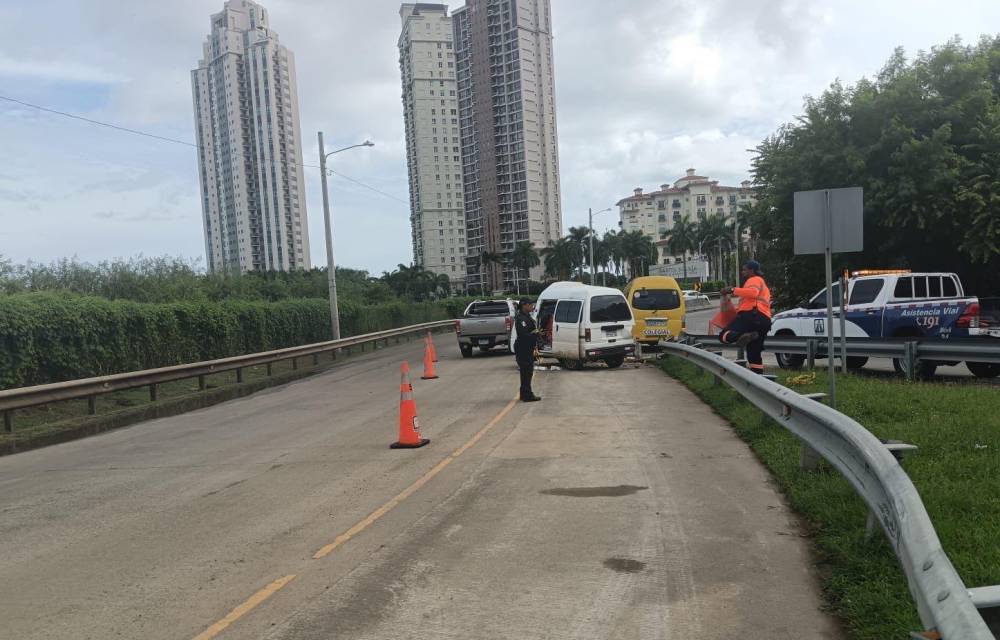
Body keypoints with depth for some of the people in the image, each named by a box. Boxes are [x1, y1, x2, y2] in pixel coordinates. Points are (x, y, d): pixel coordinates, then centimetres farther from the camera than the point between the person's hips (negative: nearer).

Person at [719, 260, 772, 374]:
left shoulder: (754, 279, 8)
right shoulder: (761, 283, 39)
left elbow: (753, 292, -15)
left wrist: (733, 290, -13)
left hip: (752, 315, -10)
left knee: (724, 335, -24)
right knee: (754, 353, 13)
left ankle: (743, 336, -53)